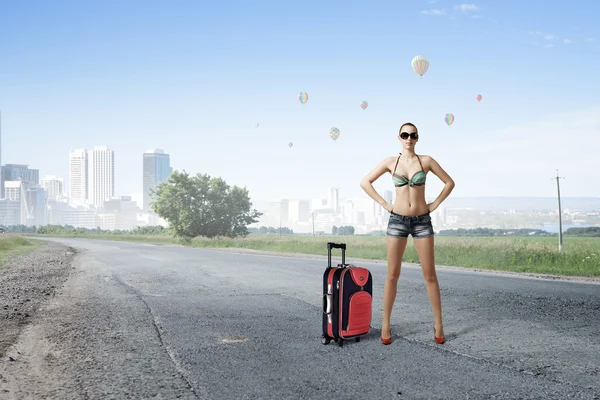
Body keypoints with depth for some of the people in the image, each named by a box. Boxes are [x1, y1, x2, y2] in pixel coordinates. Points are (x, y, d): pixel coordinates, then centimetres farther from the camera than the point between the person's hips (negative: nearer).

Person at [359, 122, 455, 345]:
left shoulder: (426, 161, 0)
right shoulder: (391, 162, 1)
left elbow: (449, 182, 7)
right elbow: (365, 182, 4)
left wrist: (434, 205, 0)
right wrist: (385, 205, -1)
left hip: (422, 221, 0)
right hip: (397, 220, 0)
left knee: (429, 275, 3)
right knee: (392, 275, 2)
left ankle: (438, 323, 14)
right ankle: (386, 325, 10)